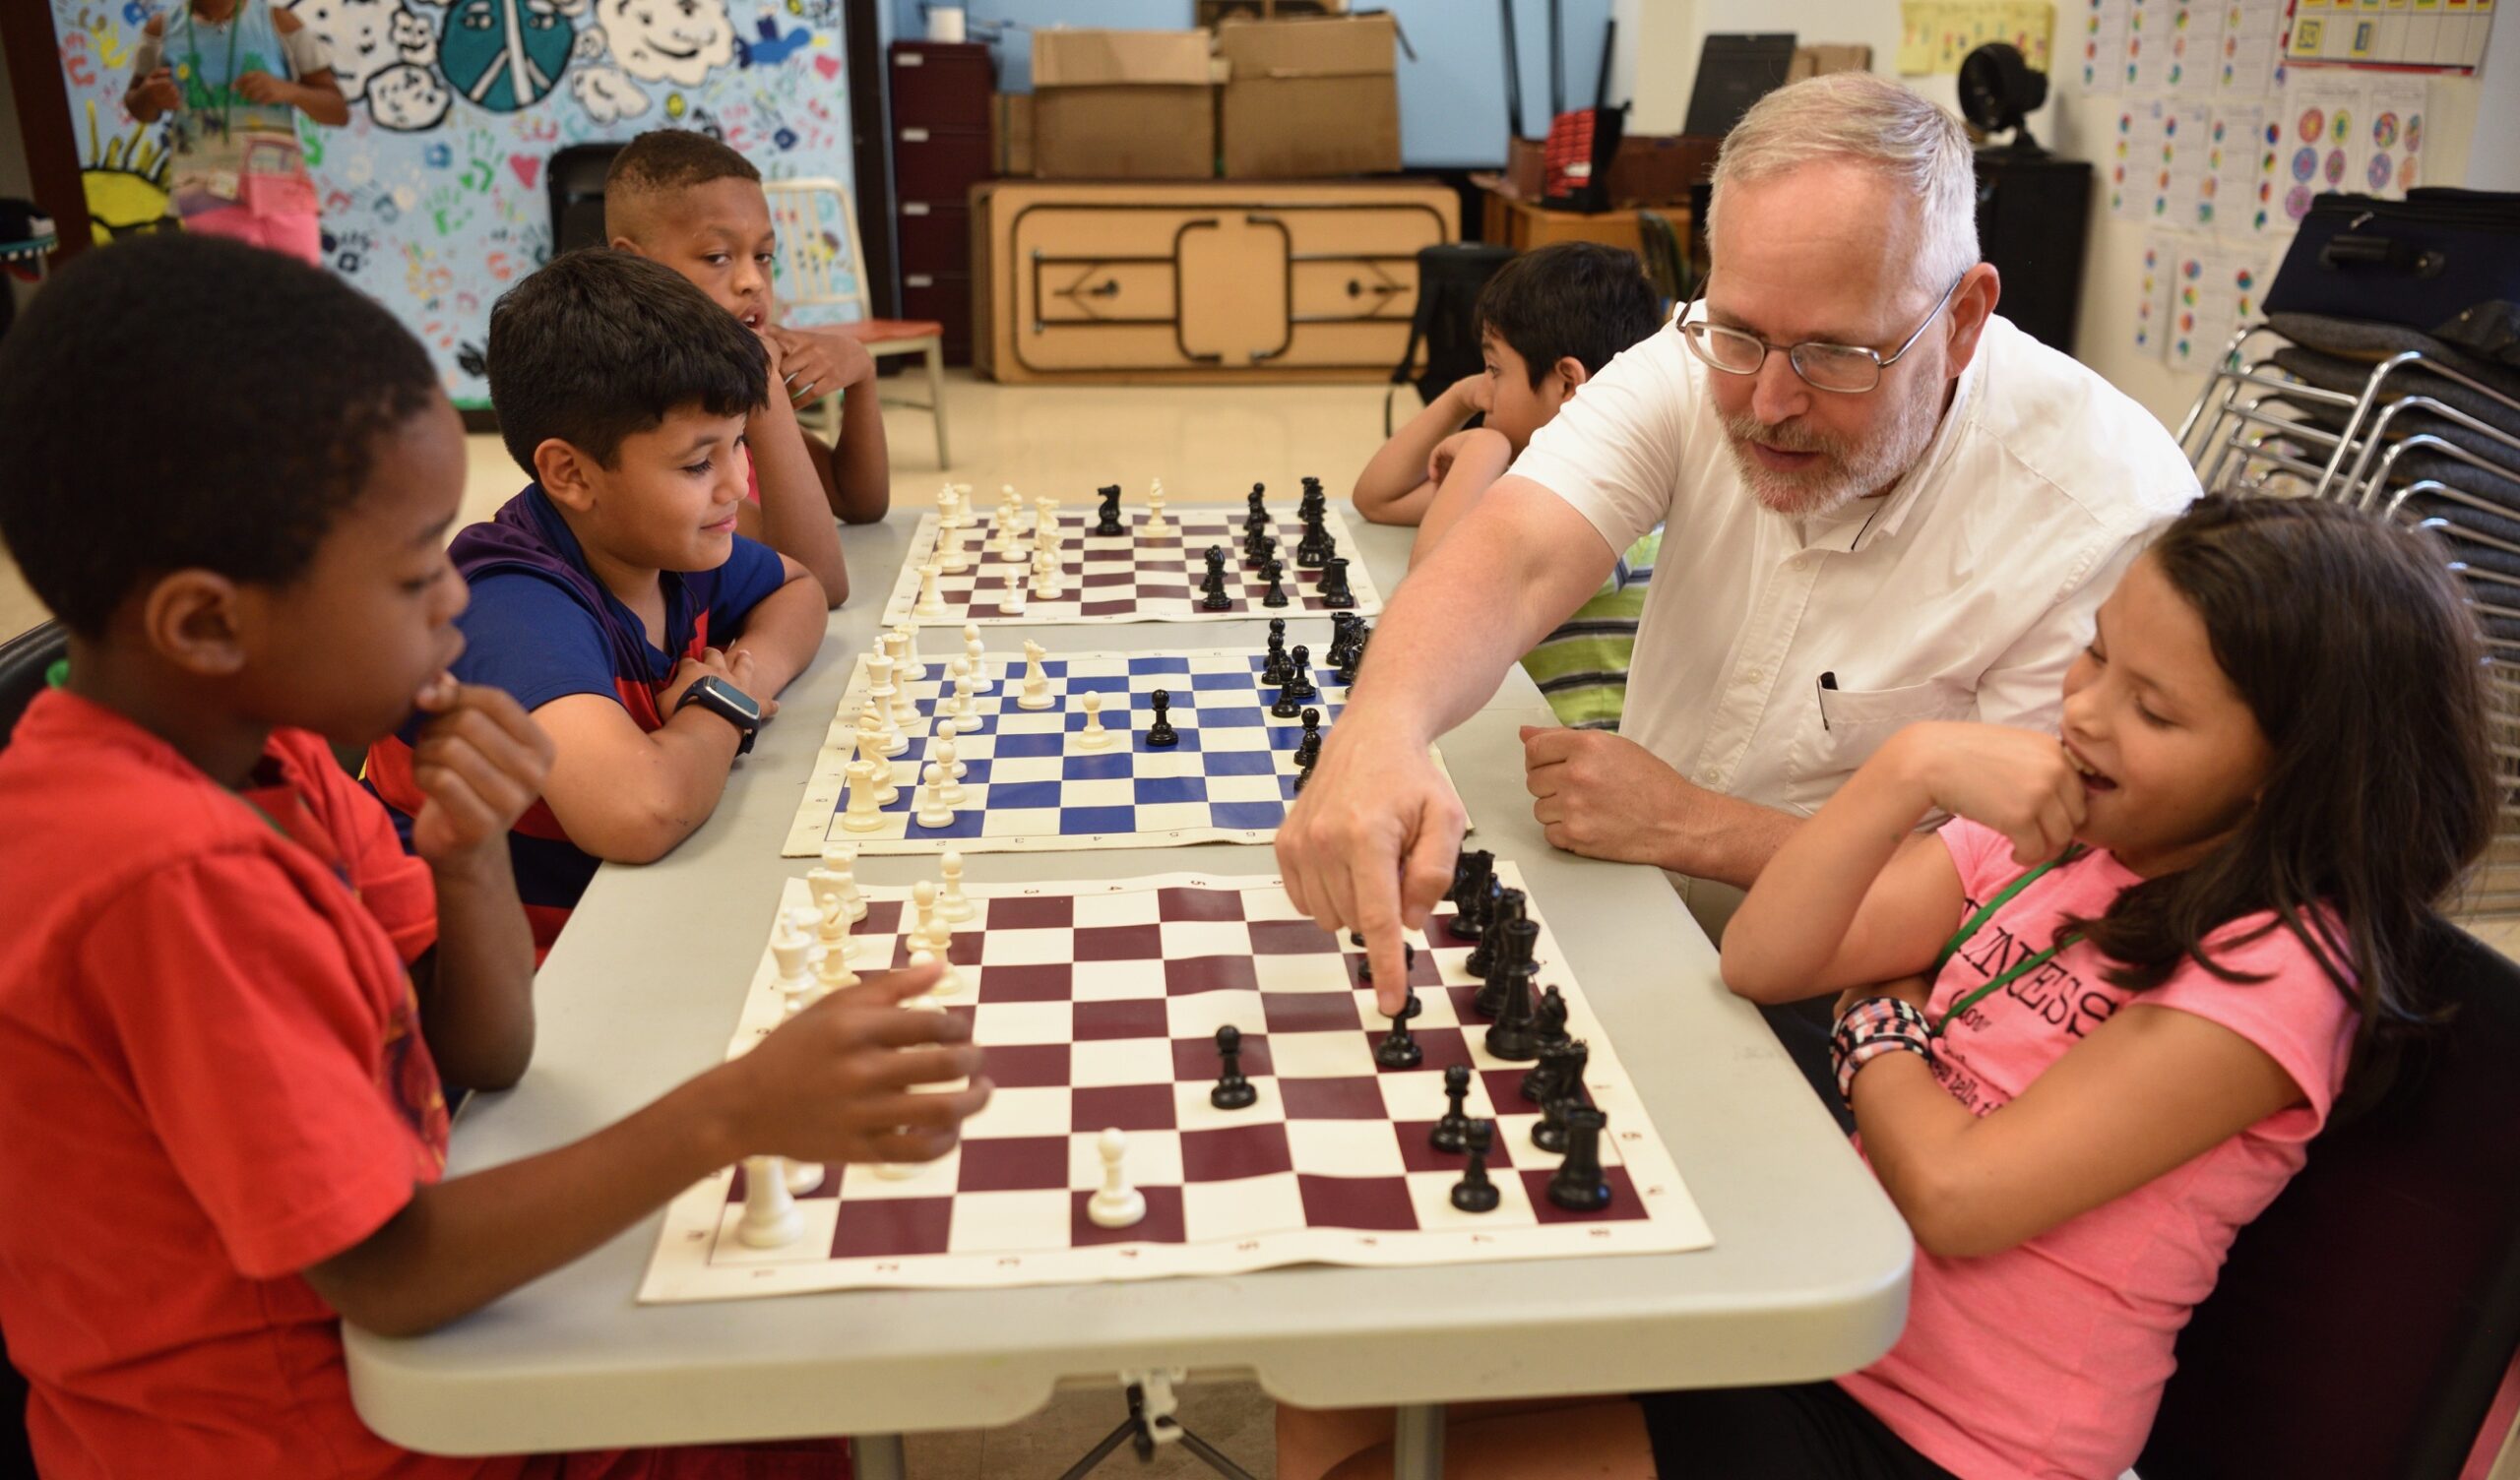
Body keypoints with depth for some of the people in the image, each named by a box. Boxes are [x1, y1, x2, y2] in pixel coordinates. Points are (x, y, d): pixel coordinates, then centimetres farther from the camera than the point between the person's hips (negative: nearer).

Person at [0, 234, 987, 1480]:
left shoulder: (252, 745, -5)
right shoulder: (176, 882, -31)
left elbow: (482, 1055, -1)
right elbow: (392, 1278, -27)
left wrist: (468, 856, -19)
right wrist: (734, 1114, -35)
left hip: (350, 1351, 7)